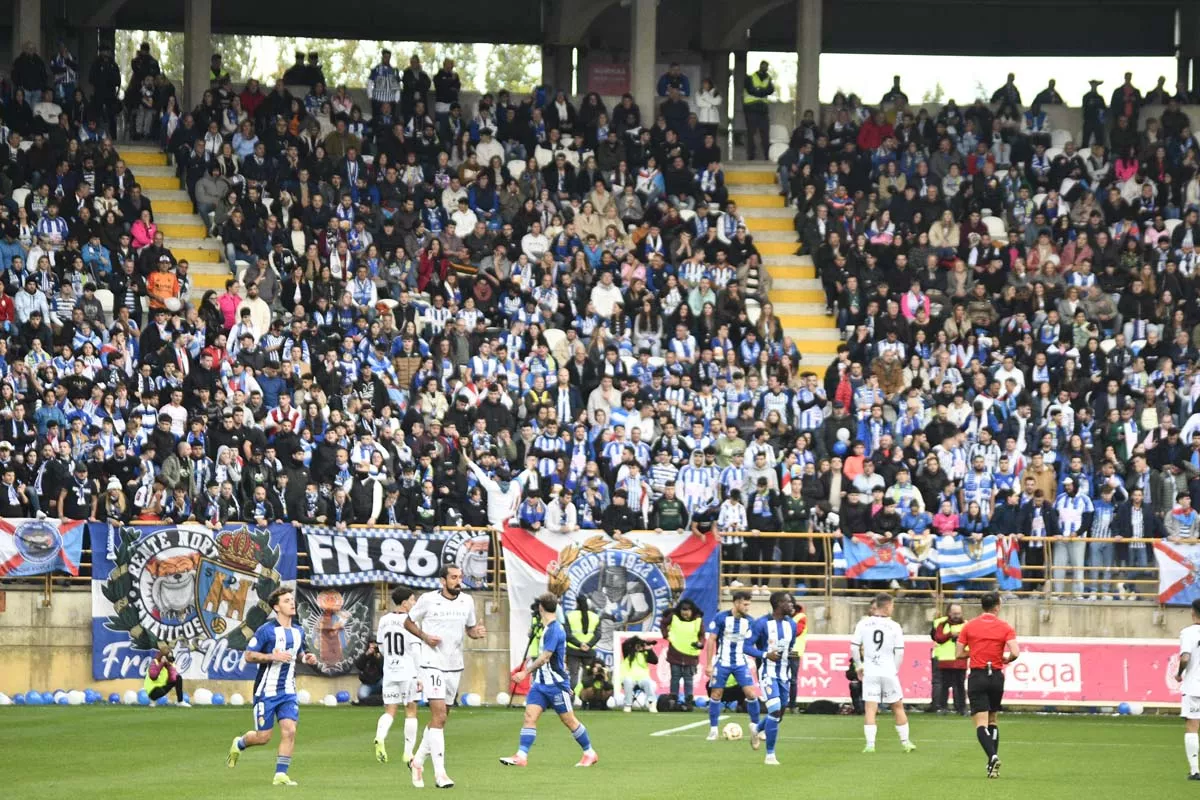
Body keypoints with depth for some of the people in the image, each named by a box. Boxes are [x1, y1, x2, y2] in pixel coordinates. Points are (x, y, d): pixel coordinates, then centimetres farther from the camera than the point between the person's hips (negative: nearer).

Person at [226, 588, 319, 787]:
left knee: (289, 731, -11)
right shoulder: (266, 630, -11)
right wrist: (273, 656, -24)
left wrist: (306, 657, 5)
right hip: (266, 690, -5)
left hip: (288, 691, 5)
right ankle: (238, 744, 33)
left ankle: (281, 775, -4)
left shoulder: (298, 632, 9)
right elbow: (249, 656, -11)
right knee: (263, 737, 0)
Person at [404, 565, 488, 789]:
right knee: (439, 716, -15)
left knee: (438, 719, 12)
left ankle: (418, 760, 30)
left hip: (455, 667, 5)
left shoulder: (467, 601, 4)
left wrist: (478, 632, -7)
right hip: (432, 665, -5)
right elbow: (408, 622, 5)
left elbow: (470, 628, 16)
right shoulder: (428, 600, -7)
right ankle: (439, 772, -15)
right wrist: (424, 636, -13)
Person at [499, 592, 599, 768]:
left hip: (556, 684, -9)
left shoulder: (554, 630, -18)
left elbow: (545, 657, -23)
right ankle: (521, 756, -12)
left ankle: (590, 753, 18)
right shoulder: (548, 628, 11)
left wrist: (526, 672, -21)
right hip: (541, 683, 9)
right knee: (530, 715, -5)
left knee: (569, 720, 3)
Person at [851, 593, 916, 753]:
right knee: (898, 707, 13)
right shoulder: (894, 626, -3)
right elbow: (900, 651, -5)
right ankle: (905, 742, 20)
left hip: (869, 672, 0)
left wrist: (859, 666, 11)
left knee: (870, 709, -2)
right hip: (888, 671, 0)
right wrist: (895, 669, 9)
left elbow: (854, 647, -2)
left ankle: (870, 744, -12)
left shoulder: (863, 624, -1)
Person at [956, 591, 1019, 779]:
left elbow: (959, 653, 0)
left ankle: (992, 756, -28)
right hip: (996, 677, 2)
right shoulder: (1005, 628, -2)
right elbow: (1015, 653, -13)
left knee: (981, 723, -7)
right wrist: (1006, 659, 8)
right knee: (993, 721, 18)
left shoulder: (969, 626, 0)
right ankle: (993, 762, 14)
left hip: (977, 676, -2)